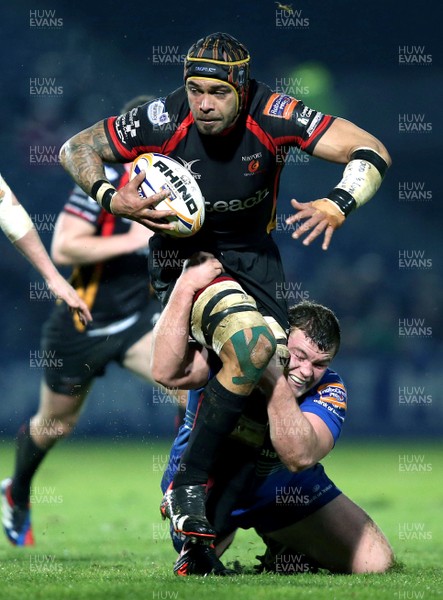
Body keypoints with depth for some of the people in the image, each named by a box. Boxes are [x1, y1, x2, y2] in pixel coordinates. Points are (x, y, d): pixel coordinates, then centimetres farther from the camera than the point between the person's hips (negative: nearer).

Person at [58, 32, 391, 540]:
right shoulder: (164, 121, -22)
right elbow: (75, 149, -8)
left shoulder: (271, 116, -20)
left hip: (254, 255, 4)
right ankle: (187, 488, -24)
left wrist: (338, 205, -37)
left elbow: (370, 152, -19)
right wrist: (111, 199, -26)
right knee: (252, 342, -31)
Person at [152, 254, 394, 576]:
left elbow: (299, 457, -43)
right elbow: (166, 371, -49)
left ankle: (284, 554, 22)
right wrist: (187, 284, -52)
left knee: (375, 561, -6)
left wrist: (275, 383, -54)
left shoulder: (329, 391, -22)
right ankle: (197, 551, -7)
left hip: (283, 489, 2)